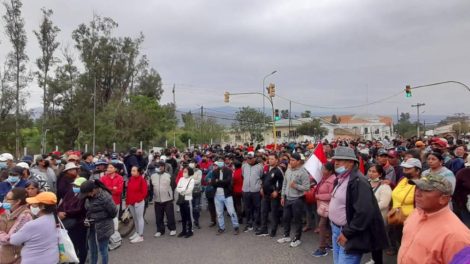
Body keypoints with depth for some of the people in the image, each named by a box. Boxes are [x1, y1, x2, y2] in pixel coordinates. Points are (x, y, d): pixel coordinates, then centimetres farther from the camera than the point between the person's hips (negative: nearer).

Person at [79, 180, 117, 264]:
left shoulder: (104, 196, -25)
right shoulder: (90, 196, -1)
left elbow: (114, 212, -18)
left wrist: (103, 219, -4)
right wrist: (87, 218, 0)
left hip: (103, 228, -7)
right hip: (92, 227, 7)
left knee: (102, 250, 8)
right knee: (92, 250, 21)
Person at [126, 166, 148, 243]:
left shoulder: (142, 180, -12)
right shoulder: (130, 179, 9)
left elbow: (144, 192, -12)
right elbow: (128, 191, 14)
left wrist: (138, 200, -16)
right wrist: (127, 201, 9)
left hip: (139, 202, -7)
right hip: (131, 202, 7)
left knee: (139, 218, -2)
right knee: (135, 218, 16)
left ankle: (140, 236, 2)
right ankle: (137, 233, 30)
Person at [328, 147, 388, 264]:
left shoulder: (358, 181, -20)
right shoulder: (341, 179, 9)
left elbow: (364, 213, -26)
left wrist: (347, 233, -20)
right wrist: (334, 226, 13)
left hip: (350, 235, -9)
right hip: (336, 229, 9)